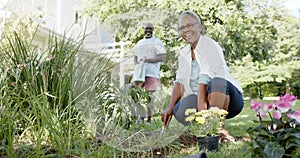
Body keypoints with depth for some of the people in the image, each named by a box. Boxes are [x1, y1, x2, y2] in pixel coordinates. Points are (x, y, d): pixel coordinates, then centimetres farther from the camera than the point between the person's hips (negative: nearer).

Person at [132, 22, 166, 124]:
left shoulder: (157, 42, 3)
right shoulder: (139, 43, 22)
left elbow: (161, 57, -8)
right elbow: (135, 57, 26)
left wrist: (148, 60, -15)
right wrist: (137, 65, 5)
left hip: (151, 73, -5)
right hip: (139, 72, 6)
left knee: (149, 95, -5)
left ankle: (149, 119, -1)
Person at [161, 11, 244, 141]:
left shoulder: (210, 46, -9)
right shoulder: (184, 54, 12)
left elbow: (205, 78, -23)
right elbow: (180, 83, 5)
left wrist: (201, 103, -34)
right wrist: (170, 108, -8)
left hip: (228, 97, -5)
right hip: (202, 97, 5)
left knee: (216, 82, -39)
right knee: (179, 112, -27)